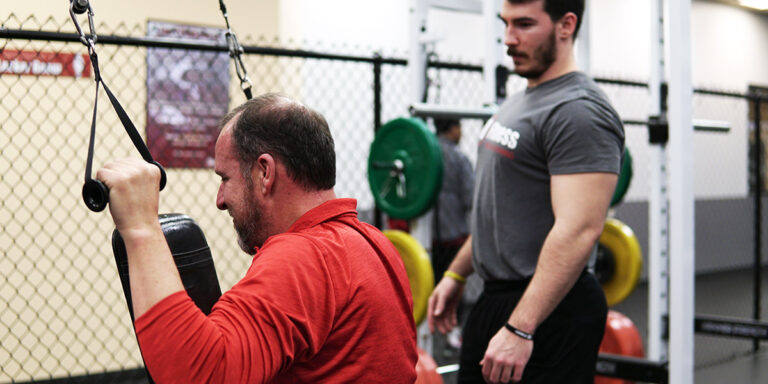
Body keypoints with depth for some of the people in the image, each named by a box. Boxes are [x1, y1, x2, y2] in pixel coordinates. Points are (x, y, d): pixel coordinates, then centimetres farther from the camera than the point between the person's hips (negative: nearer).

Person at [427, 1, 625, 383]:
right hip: (493, 300, 10)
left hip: (548, 311, -9)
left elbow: (578, 231, -28)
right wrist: (455, 274, 20)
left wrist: (520, 329, -31)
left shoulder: (578, 112, -19)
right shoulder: (517, 103, 13)